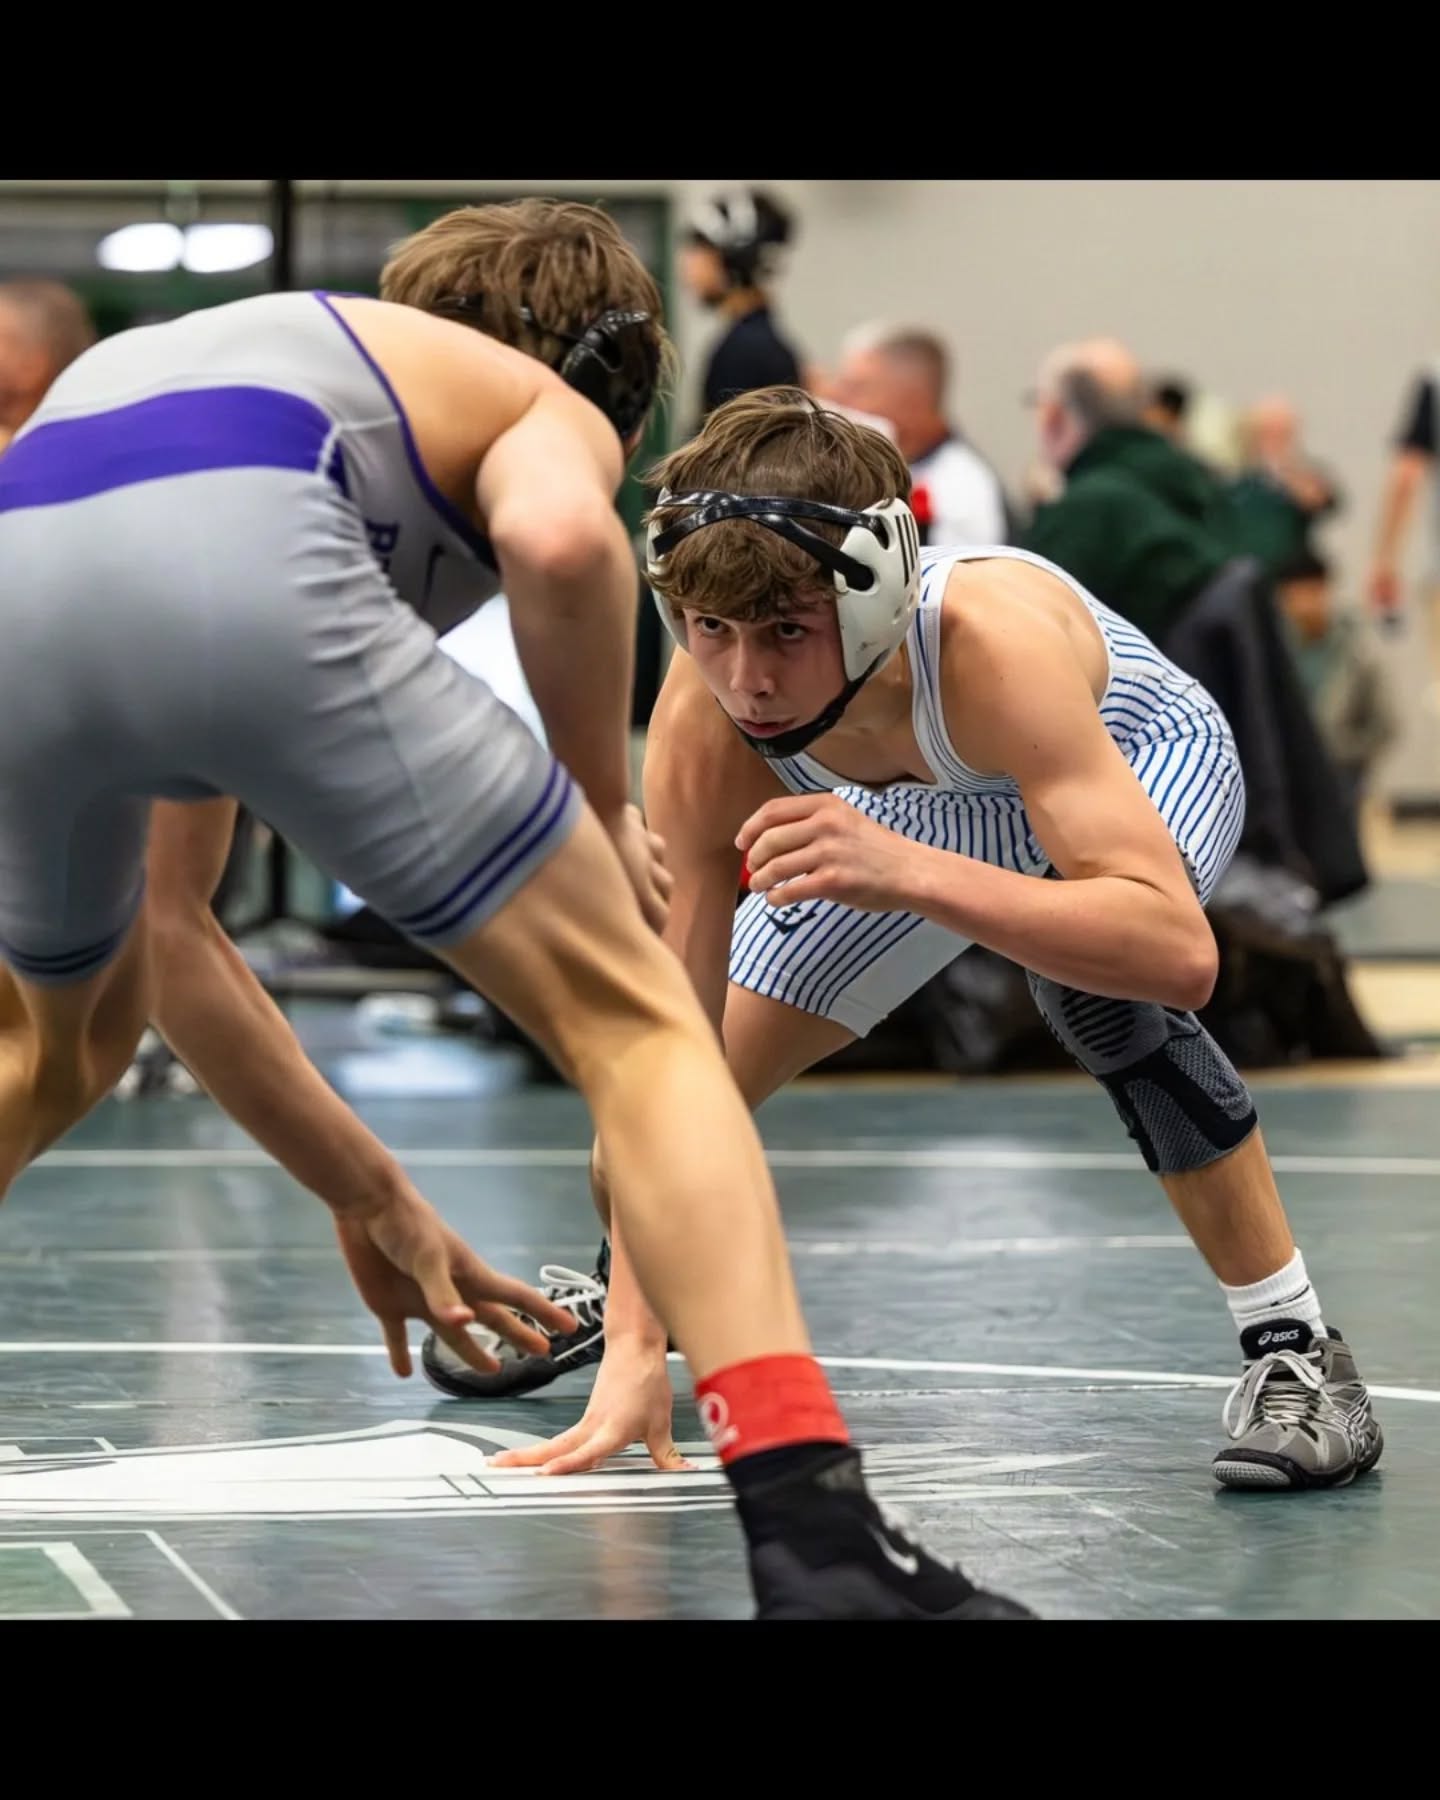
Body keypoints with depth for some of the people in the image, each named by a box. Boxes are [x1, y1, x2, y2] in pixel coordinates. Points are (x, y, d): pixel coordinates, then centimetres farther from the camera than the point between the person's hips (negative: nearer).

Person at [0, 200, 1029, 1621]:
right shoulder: (548, 403, 28)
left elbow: (158, 932, 42)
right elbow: (558, 536, -3)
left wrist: (369, 1199, 44)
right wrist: (605, 804, 14)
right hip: (249, 576, -6)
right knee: (636, 1026, 9)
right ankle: (815, 1540, -5)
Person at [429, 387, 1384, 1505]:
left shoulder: (988, 643, -46)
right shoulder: (703, 736, -32)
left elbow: (1178, 952, -55)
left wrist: (907, 872, -66)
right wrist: (637, 1346, -33)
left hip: (1141, 758, -4)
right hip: (914, 804, 4)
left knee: (1091, 978, -38)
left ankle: (1294, 1350, -21)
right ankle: (626, 1296, 38)